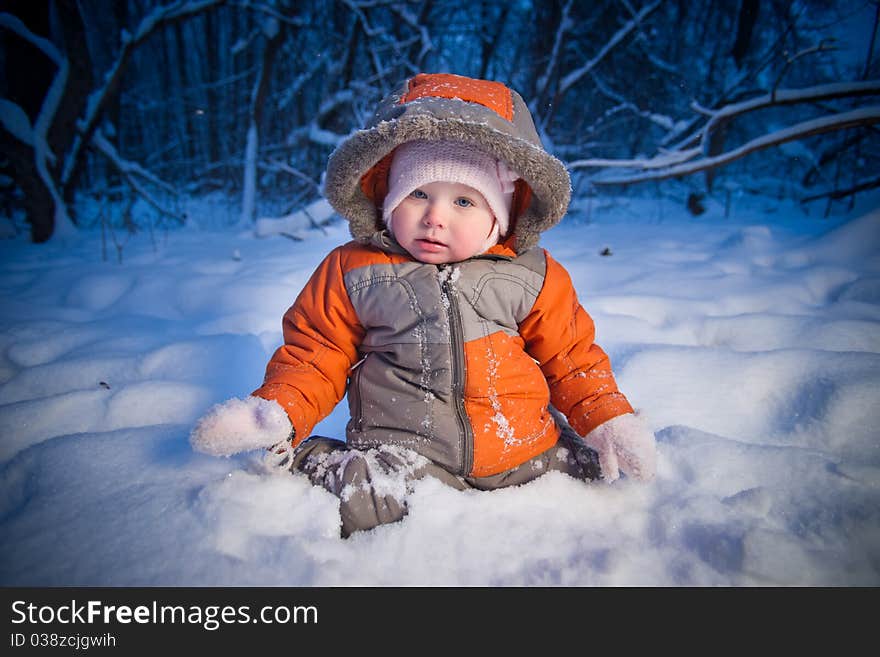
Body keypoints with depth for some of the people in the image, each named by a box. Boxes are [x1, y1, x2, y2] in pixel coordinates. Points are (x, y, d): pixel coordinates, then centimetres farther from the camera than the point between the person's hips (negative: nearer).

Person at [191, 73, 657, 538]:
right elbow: (316, 356, 5)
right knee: (367, 502, -29)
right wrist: (276, 414, -11)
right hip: (405, 450, -3)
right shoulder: (353, 271, 0)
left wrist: (608, 422, 1)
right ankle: (306, 464, 5)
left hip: (523, 449, 4)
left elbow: (569, 358, 12)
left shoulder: (532, 275, 3)